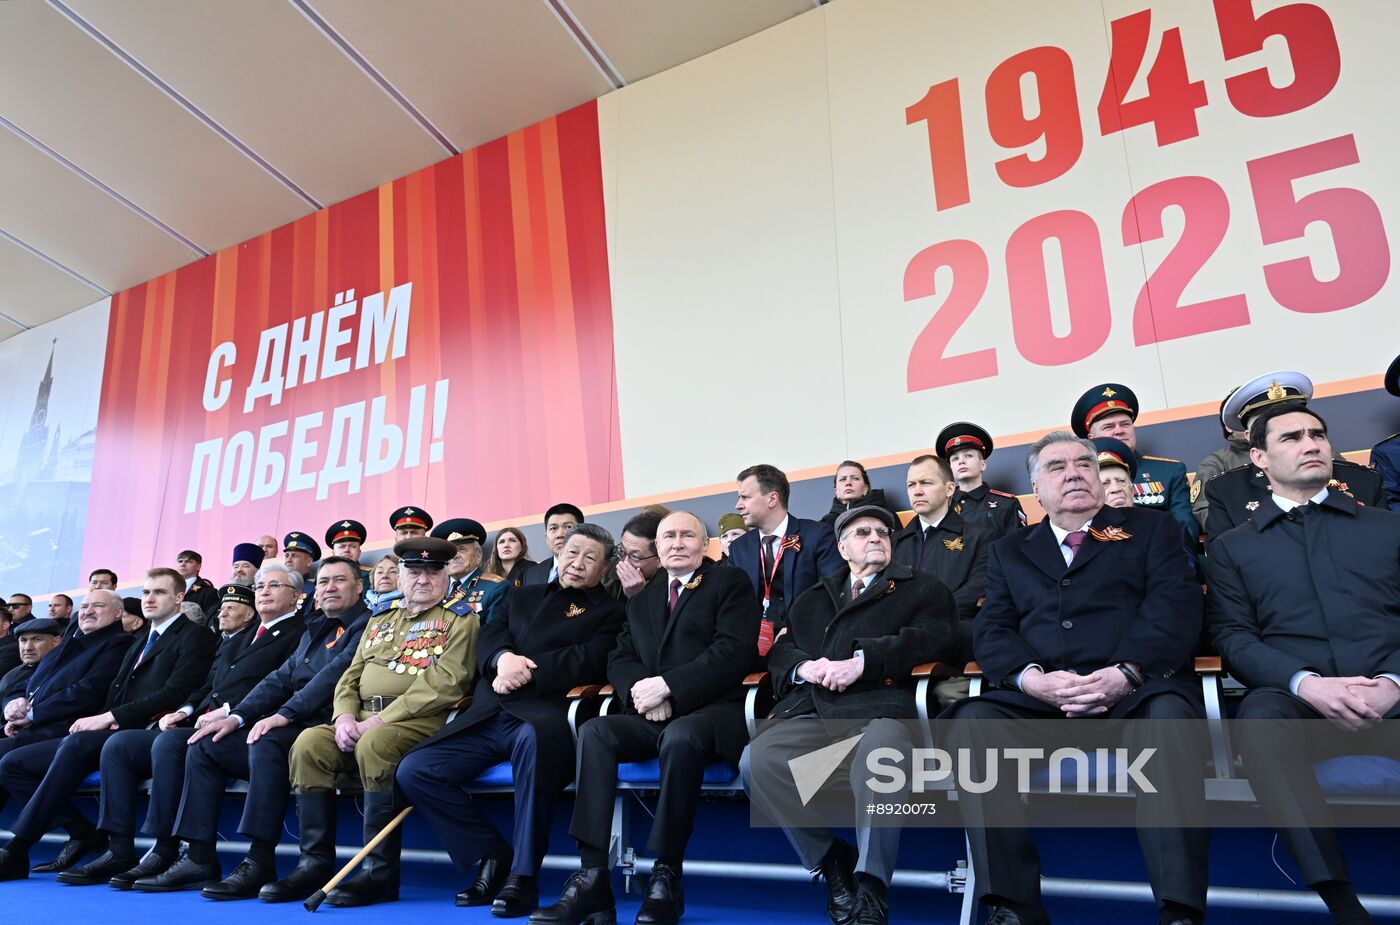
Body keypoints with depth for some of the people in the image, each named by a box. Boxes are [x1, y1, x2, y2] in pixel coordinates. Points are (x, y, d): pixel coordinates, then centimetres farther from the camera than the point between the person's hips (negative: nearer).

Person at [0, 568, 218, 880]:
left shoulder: (195, 637, 0)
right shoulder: (140, 642, 28)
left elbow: (174, 694, -13)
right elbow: (116, 696, 21)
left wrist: (108, 717, -16)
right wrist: (96, 721, -2)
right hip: (115, 734, 10)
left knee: (77, 744, -35)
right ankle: (82, 832, -3)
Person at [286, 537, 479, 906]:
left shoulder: (460, 619, 1)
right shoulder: (380, 621, 22)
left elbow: (445, 682, -13)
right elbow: (350, 677, 19)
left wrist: (381, 719, -17)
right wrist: (345, 716, -4)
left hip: (424, 721, -6)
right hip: (364, 721, 7)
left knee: (374, 745, -35)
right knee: (308, 744, -17)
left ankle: (381, 874, -25)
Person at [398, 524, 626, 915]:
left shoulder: (609, 611, 11)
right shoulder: (523, 596, 26)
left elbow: (590, 661, -5)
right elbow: (487, 637, 14)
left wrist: (525, 671, -10)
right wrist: (503, 657, -10)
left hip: (543, 713, -6)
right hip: (488, 716, 6)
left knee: (533, 738, -40)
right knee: (412, 771, -9)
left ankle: (523, 875, -25)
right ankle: (493, 855, 4)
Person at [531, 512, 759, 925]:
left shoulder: (730, 583, 6)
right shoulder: (641, 600, 24)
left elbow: (732, 651, -8)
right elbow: (619, 659, 17)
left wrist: (666, 685, -15)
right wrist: (639, 690, -7)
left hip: (710, 710, -5)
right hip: (651, 717, 5)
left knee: (679, 736, -37)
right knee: (594, 731, -23)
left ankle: (666, 877, -24)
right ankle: (591, 877, -26)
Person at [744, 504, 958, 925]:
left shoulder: (923, 588, 21)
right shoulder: (811, 599, 32)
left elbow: (937, 638, 2)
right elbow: (779, 651, 25)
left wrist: (863, 660, -10)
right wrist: (803, 666, 0)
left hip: (878, 706, -4)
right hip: (810, 714, 4)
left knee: (880, 755, -39)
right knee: (756, 760, -25)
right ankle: (831, 859, -6)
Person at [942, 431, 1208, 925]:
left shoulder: (1151, 528, 17)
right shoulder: (1008, 552, 22)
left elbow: (1174, 608, 0)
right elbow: (992, 632, 9)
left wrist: (1126, 672, -18)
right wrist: (1032, 678, -13)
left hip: (1135, 691, -1)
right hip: (1039, 699, 2)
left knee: (1169, 713, -36)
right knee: (971, 719, -28)